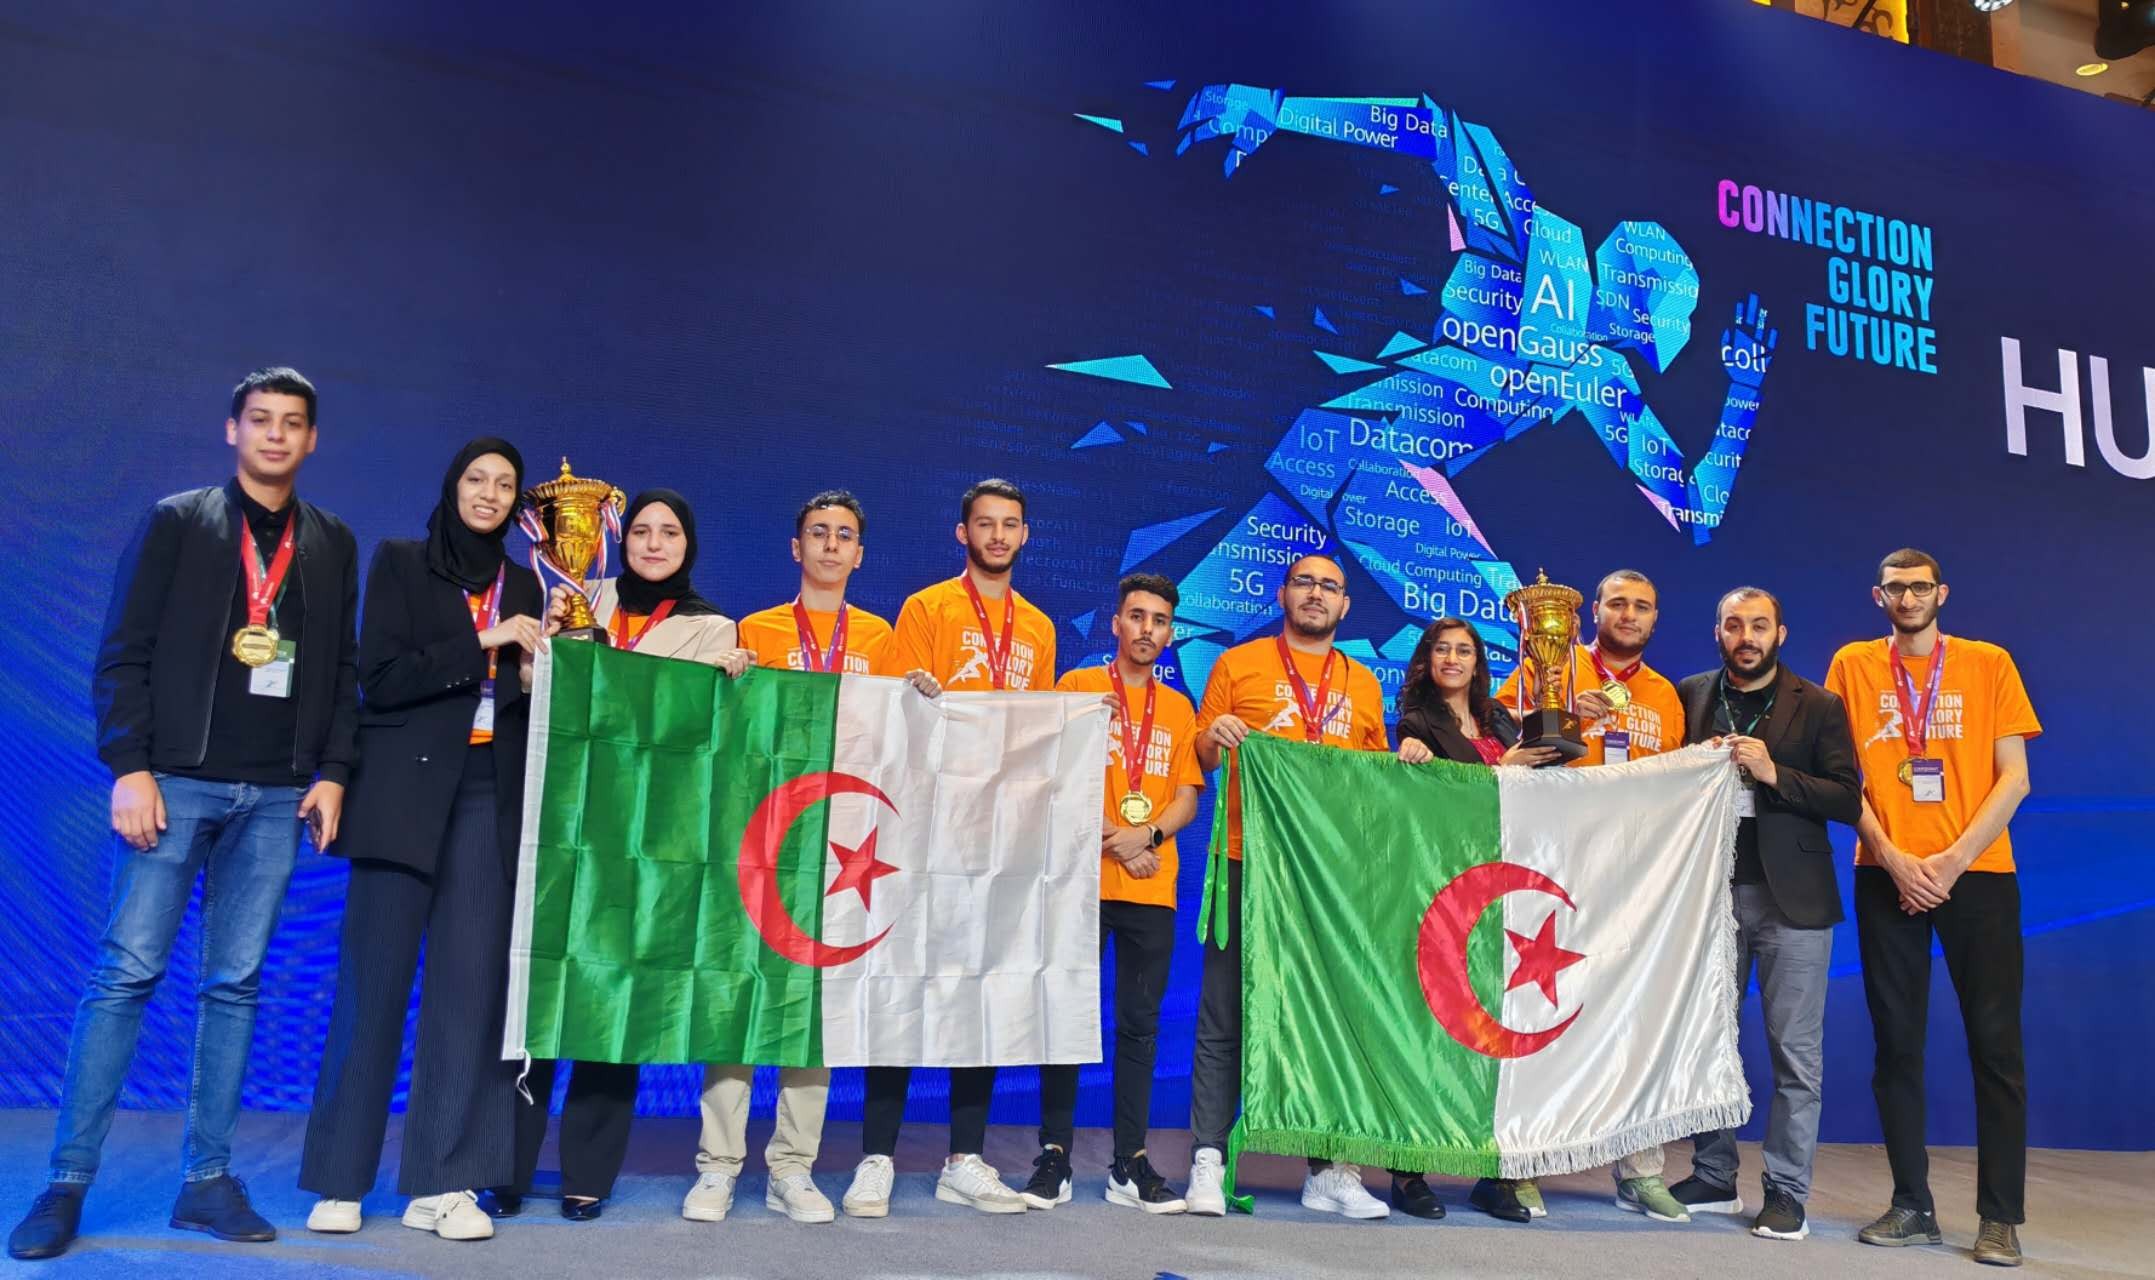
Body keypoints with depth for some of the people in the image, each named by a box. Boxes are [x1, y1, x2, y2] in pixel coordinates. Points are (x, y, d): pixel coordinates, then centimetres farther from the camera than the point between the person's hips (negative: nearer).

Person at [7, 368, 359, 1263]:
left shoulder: (333, 544, 12)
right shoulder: (177, 521, 4)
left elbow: (343, 671, 12)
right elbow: (123, 654, -1)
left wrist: (332, 772, 2)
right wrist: (130, 767, -9)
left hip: (276, 794, 3)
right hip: (177, 778, -2)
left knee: (235, 983, 4)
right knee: (127, 971, -3)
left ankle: (207, 1180, 11)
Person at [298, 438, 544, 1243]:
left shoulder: (522, 585, 15)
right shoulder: (399, 563, 4)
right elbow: (380, 677, -7)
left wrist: (538, 665, -4)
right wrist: (480, 644, -12)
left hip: (488, 800, 3)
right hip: (405, 793, -3)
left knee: (471, 982, -1)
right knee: (375, 980, -1)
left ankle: (442, 1183, 4)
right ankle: (339, 1181, 10)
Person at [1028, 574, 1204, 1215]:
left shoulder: (1178, 708, 15)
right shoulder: (1078, 686, 5)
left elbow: (1186, 795, 10)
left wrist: (1148, 834, -10)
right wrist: (1112, 840, -10)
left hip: (1152, 886, 3)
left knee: (1140, 1022, 4)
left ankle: (1131, 1164, 11)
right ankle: (1054, 1157, 8)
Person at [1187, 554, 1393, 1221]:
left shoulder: (1363, 684, 16)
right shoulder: (1239, 663, 7)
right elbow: (1201, 758, 6)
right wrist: (1215, 738, -15)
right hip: (1249, 864, -3)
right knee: (1225, 1020, -2)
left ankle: (1329, 1171, 14)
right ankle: (1207, 1165, 4)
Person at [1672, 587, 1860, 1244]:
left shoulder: (1819, 707, 1)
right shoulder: (1691, 695, 8)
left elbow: (1848, 800, -6)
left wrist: (1774, 774, -17)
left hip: (1790, 896, -3)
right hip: (1711, 892, 3)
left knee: (1796, 1052, 2)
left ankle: (1787, 1193, 11)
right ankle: (1713, 1179, 22)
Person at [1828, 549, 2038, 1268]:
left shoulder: (1989, 665, 6)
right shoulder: (1854, 666, 7)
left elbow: (2014, 778, 1)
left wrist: (1955, 859, -11)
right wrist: (1895, 861, -8)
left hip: (1978, 872, -1)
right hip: (1887, 876, 1)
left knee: (1995, 1043, -1)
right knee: (1897, 1043, 3)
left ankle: (2001, 1219, 6)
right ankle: (1913, 1207, 12)